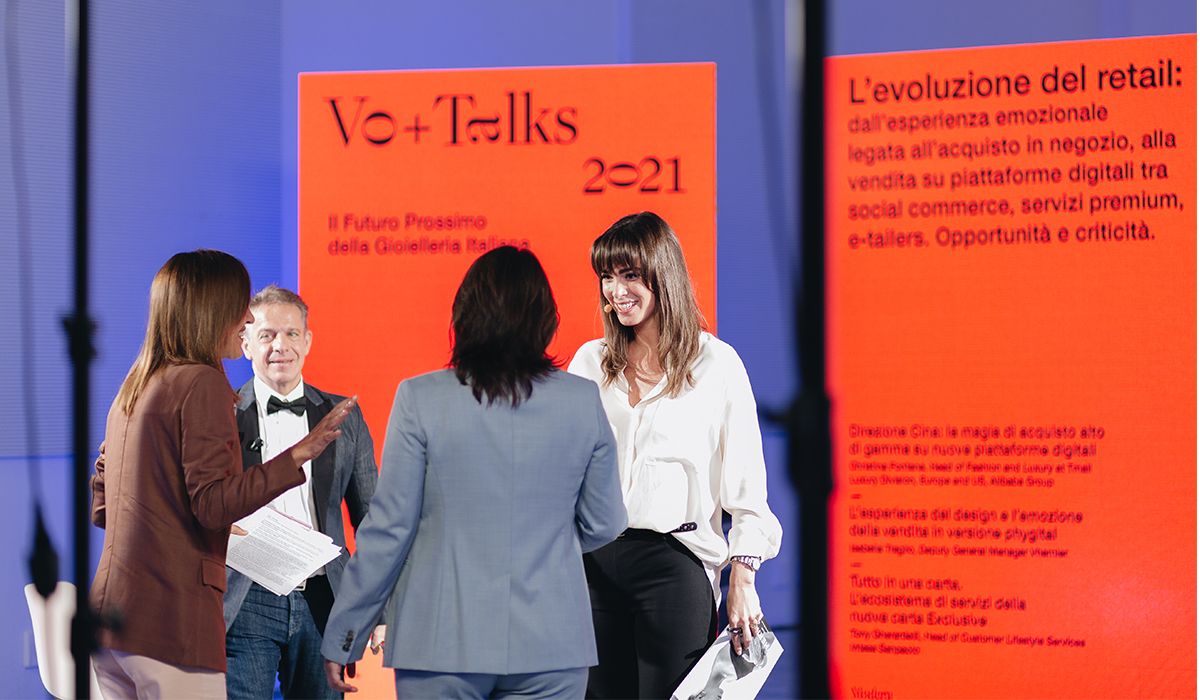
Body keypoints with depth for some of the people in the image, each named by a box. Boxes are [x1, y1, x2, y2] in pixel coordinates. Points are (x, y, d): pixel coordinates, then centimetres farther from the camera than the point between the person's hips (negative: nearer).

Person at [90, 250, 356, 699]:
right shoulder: (203, 383, -10)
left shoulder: (133, 389, 17)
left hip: (111, 614, 9)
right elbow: (212, 504, -18)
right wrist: (299, 455, -20)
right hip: (171, 621, -9)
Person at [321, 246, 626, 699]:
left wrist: (343, 638, 3)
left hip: (443, 644, -1)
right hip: (551, 646, 2)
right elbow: (603, 525, 7)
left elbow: (389, 527, -6)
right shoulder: (583, 401, -1)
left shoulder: (421, 399, -8)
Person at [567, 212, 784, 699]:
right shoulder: (590, 361, 11)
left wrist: (742, 577, -5)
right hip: (593, 562, 4)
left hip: (674, 563, -4)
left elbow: (745, 480, 1)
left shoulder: (715, 364, 0)